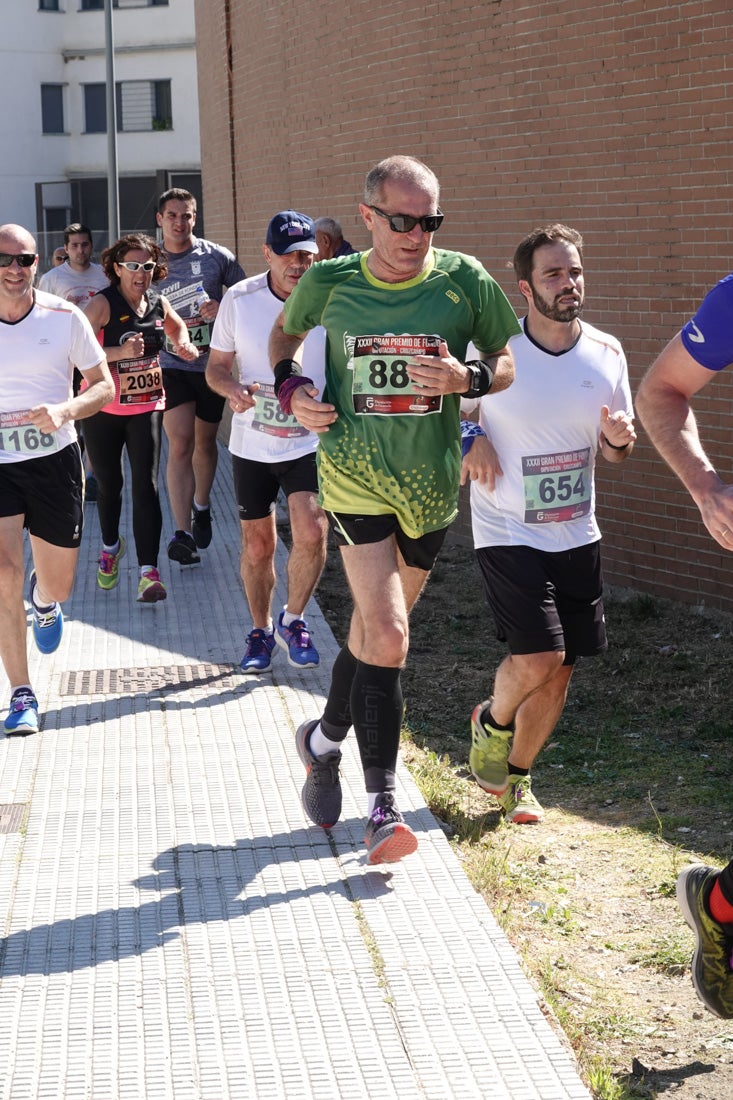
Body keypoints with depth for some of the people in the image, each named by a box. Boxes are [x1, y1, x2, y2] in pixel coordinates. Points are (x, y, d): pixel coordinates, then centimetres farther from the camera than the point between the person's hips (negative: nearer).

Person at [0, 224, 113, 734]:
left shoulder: (65, 317, -6)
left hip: (55, 458, 1)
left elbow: (104, 387, -1)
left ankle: (44, 603, 51)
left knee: (58, 585, 10)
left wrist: (64, 410, -20)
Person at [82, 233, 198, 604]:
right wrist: (120, 352, -38)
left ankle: (149, 572, -13)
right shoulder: (103, 304, -16)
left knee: (146, 486, -9)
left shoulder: (159, 304, 1)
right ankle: (110, 547, 41)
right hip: (104, 410, -2)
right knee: (108, 485, 13)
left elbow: (177, 326, 26)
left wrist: (184, 345, 4)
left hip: (146, 408, 2)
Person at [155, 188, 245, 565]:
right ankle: (183, 533, -17)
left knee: (205, 441, 16)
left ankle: (202, 507, 41)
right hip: (172, 363, -1)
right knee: (180, 443, -13)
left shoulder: (216, 256, -2)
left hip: (212, 363, 1)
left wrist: (223, 309, -17)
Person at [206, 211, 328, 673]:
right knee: (258, 546, 9)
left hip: (311, 440, -1)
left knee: (312, 532, -19)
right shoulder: (240, 299, -6)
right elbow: (216, 366, 1)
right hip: (252, 444, 1)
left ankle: (293, 620, 6)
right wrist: (232, 389, -20)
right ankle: (261, 630, 32)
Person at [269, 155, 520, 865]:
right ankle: (382, 804, -7)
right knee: (385, 635, -15)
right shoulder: (329, 283, -4)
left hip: (431, 484, 2)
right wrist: (290, 387, -2)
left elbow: (510, 361, 4)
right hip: (354, 475, -2)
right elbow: (284, 333, 17)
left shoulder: (465, 282, -5)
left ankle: (324, 741, 43)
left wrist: (469, 378, -17)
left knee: (375, 627, 17)